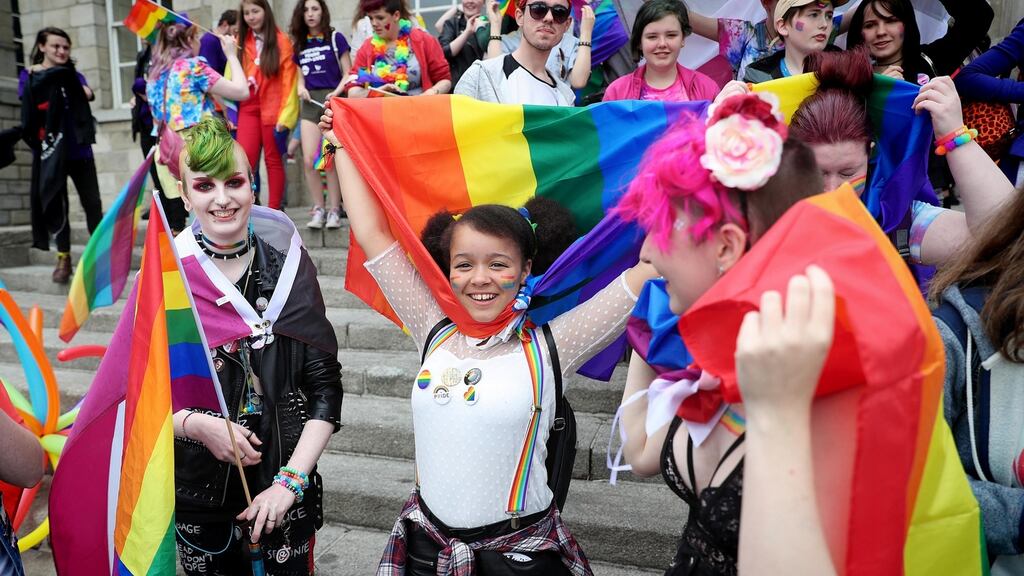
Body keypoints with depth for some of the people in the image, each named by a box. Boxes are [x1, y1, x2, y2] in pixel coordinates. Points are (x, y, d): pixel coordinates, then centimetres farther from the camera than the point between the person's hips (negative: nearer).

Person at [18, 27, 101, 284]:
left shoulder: (73, 75, 14)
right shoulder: (29, 75, 7)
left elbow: (88, 94, -8)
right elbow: (28, 103, -11)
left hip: (80, 150, 2)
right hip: (51, 152, -2)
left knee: (93, 203, 1)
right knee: (56, 204, -1)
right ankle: (63, 259, 6)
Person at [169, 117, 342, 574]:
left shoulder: (288, 267, -6)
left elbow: (326, 388, -5)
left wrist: (289, 481, -12)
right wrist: (196, 424, -20)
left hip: (284, 488, 0)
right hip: (197, 486, 0)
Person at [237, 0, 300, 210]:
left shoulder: (281, 41, -2)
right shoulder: (241, 41, 10)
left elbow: (289, 80, -6)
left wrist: (285, 114, -12)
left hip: (273, 107, -3)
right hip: (248, 107, 3)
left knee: (273, 160, 4)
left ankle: (274, 211, 11)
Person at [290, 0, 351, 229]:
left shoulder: (336, 38, 2)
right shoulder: (299, 44, 14)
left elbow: (348, 73, 0)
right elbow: (300, 76, 20)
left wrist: (336, 92, -16)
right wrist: (301, 88, -2)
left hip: (333, 100, -3)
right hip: (310, 102, 4)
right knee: (309, 159, -7)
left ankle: (334, 210, 4)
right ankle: (318, 209, 3)